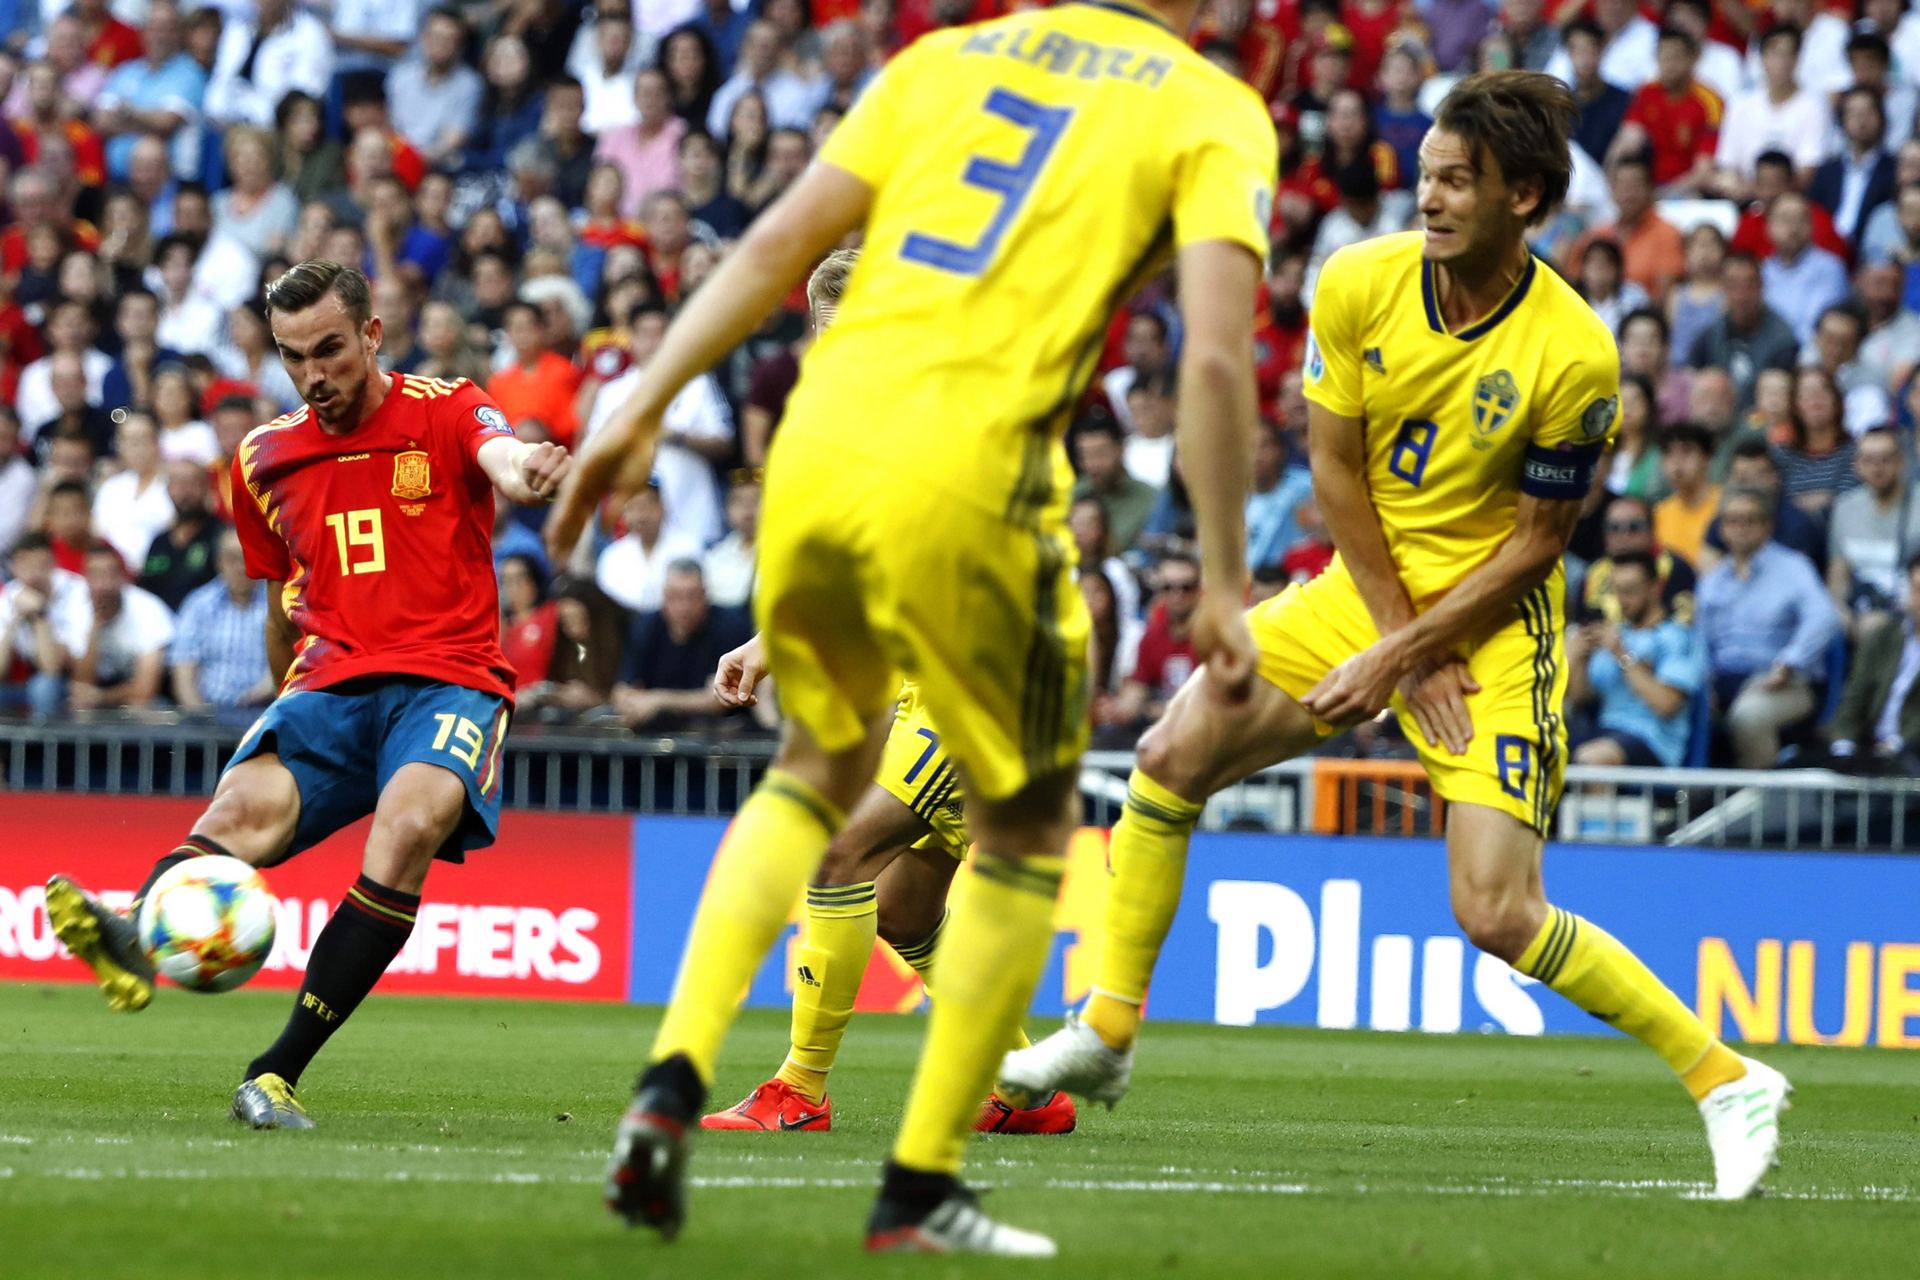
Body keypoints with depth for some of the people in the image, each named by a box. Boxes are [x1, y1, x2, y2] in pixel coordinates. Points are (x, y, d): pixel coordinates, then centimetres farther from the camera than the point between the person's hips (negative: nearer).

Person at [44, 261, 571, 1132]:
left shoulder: (443, 412, 3)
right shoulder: (266, 460, 17)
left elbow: (499, 456, -21)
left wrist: (522, 470, -45)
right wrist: (294, 712, 32)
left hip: (447, 677, -3)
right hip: (329, 684, 3)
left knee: (409, 825, -33)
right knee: (246, 805, -28)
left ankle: (279, 1073, -33)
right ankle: (137, 938, -60)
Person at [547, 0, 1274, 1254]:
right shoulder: (1213, 111, 6)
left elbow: (776, 243, 11)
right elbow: (1215, 357, -7)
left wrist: (643, 409, 12)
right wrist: (1225, 589, -2)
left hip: (814, 449, 5)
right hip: (964, 480, -5)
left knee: (819, 773, 28)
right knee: (1027, 829, 17)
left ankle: (673, 1081, 10)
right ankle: (921, 1188, 15)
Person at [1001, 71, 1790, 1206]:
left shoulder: (1573, 356, -22)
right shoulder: (1360, 287, -10)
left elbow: (1537, 543, -13)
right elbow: (1337, 470, -3)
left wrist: (1408, 652, -17)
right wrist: (1397, 634, -9)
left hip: (1495, 617, -5)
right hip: (1370, 589, 5)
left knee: (1498, 913, -17)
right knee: (1171, 758, -3)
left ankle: (1728, 1081, -5)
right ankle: (1105, 1036, 13)